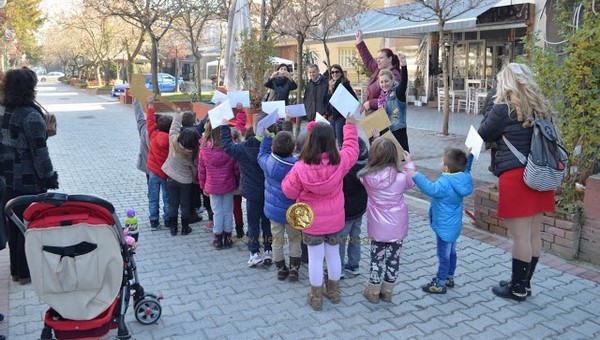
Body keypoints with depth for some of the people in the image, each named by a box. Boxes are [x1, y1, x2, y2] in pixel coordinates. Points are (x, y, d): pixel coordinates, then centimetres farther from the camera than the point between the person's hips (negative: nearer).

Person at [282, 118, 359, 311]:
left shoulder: (301, 167, -23)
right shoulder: (339, 161, -17)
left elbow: (289, 192, -10)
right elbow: (352, 149, 6)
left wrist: (291, 175, 6)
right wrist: (350, 125, 16)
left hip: (311, 222, -2)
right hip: (334, 220, 3)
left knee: (315, 258, 10)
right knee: (333, 255, 19)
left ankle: (316, 298, 23)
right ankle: (334, 292, 35)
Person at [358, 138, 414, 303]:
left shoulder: (367, 176, -19)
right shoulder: (401, 177, -15)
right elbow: (411, 183, 7)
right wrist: (409, 164, 21)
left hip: (378, 227, -1)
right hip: (397, 226, 1)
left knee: (377, 257, 15)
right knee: (393, 258, 15)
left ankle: (373, 291, 26)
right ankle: (387, 292, 28)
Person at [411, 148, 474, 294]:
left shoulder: (445, 183, -28)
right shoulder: (462, 178, -3)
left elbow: (431, 189, -44)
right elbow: (466, 170, 20)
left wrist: (416, 176, -45)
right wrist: (469, 156, 19)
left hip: (445, 227, -9)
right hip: (454, 225, 9)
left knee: (444, 256, 1)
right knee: (451, 253, 22)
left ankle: (440, 284, 12)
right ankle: (449, 278, 38)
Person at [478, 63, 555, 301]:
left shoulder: (504, 109, -11)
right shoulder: (540, 107, 10)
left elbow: (483, 135, 3)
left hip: (515, 176, -8)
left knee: (520, 236, 1)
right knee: (534, 234, 14)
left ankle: (518, 289, 12)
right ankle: (524, 283, 27)